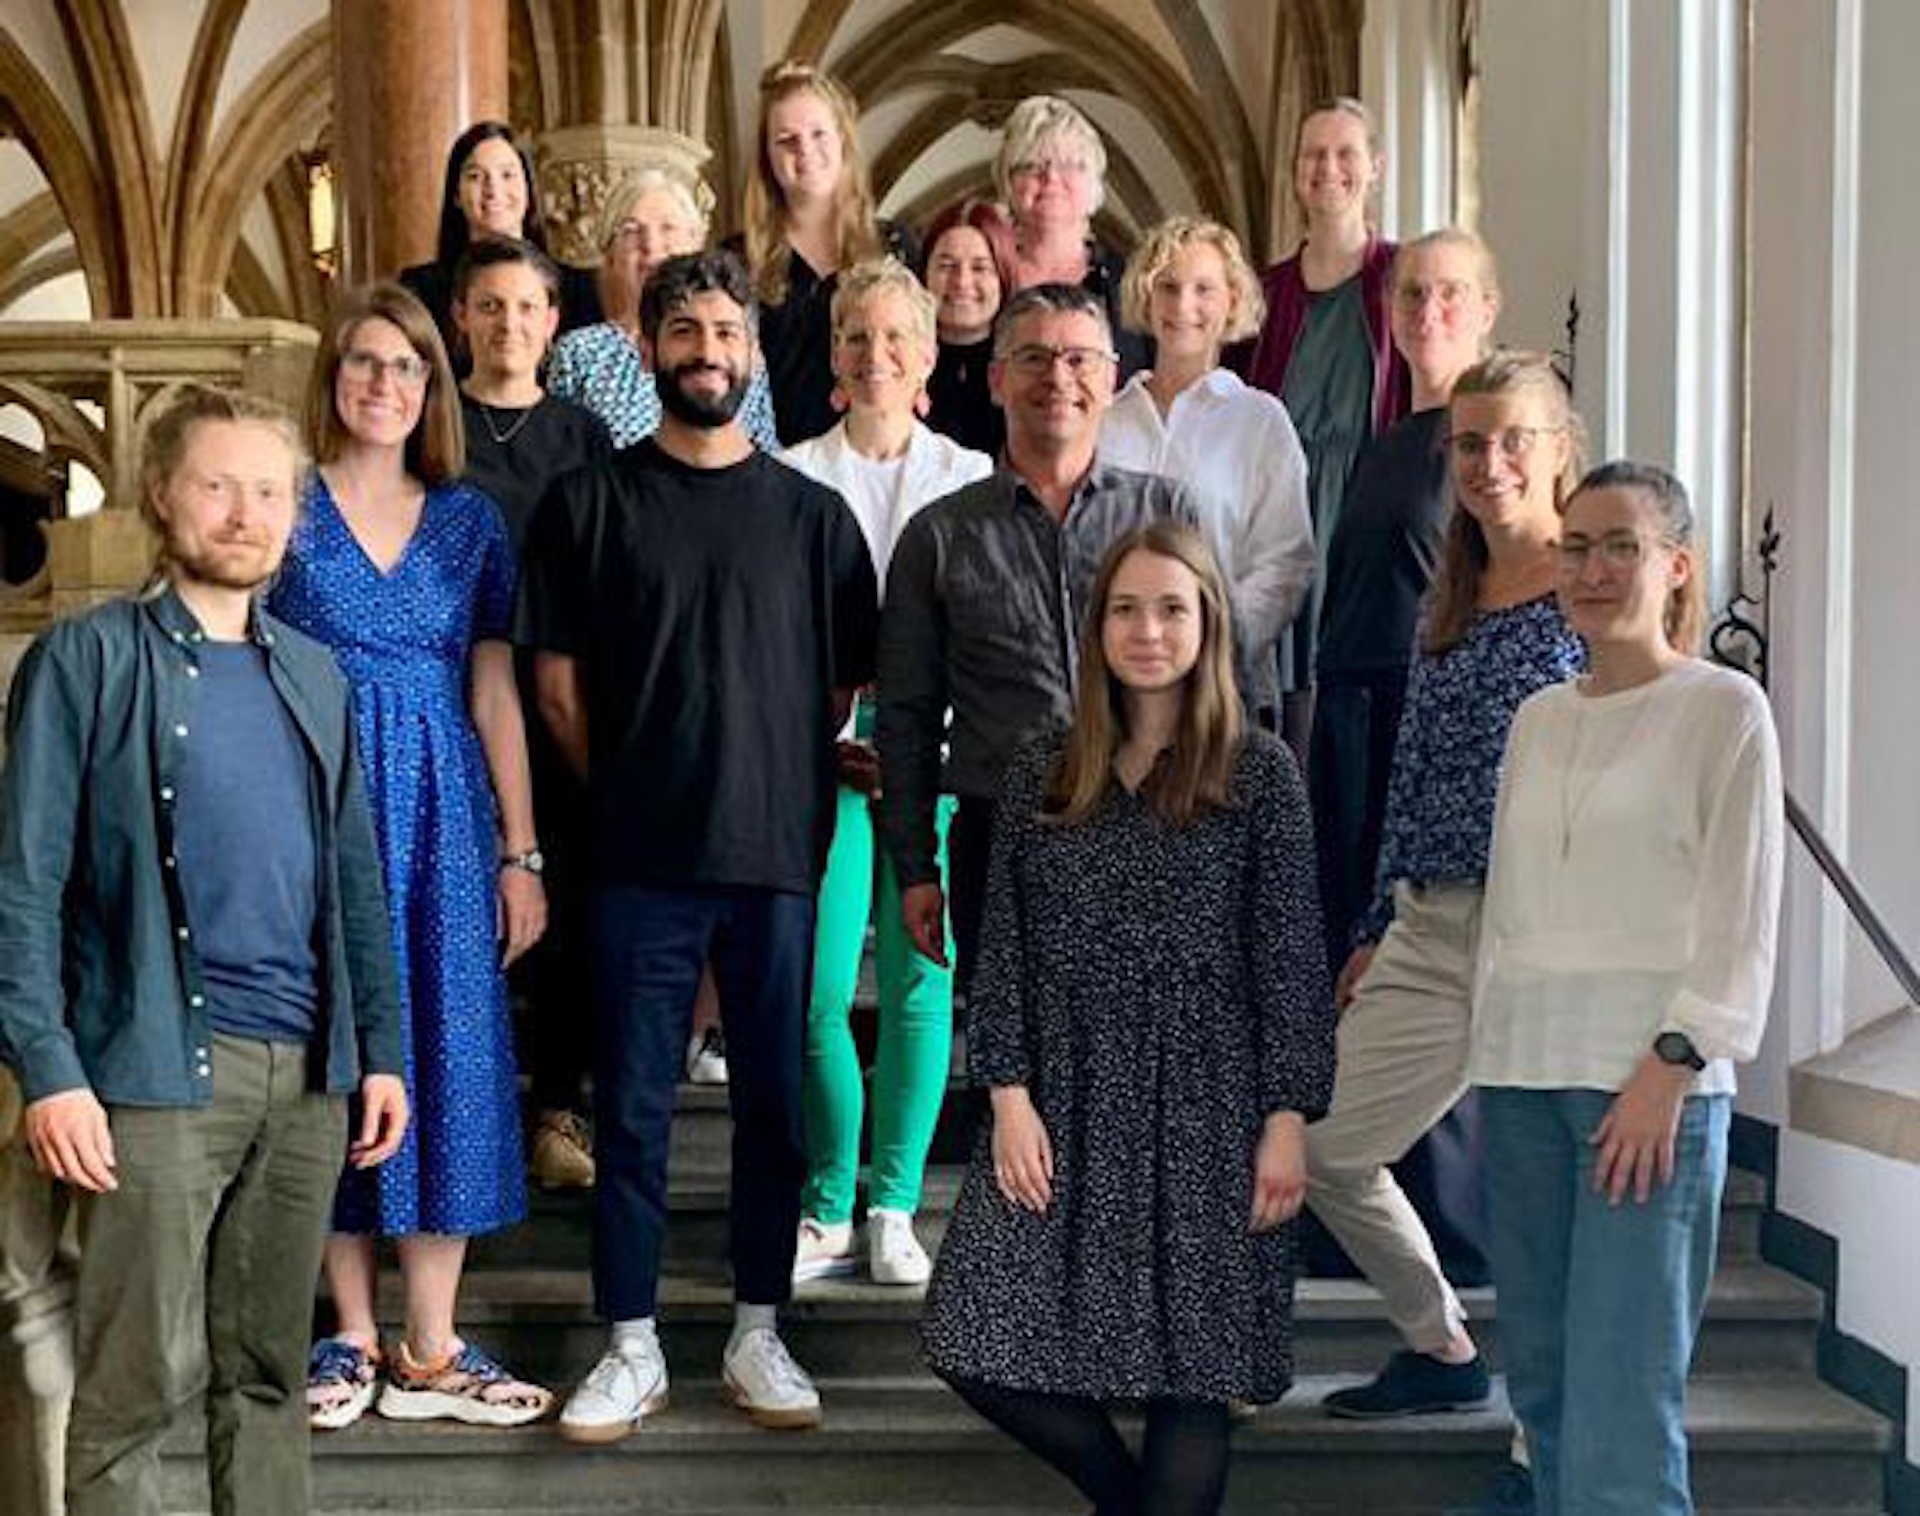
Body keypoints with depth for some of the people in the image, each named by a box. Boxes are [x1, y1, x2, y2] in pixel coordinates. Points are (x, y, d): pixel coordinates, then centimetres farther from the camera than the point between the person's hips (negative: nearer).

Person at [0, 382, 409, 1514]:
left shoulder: (314, 677, 14)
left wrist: (382, 1046, 12)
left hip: (309, 1076, 5)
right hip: (159, 1073, -5)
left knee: (268, 1371, 13)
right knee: (137, 1385, -1)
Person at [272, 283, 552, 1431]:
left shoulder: (471, 520, 9)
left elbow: (495, 694, 9)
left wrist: (521, 853, 4)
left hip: (443, 811, 2)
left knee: (451, 1052, 1)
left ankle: (431, 1353, 8)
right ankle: (353, 1338, 15)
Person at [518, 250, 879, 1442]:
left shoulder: (811, 513, 5)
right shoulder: (591, 503, 3)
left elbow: (846, 682, 9)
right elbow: (560, 681, 5)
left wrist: (780, 789, 5)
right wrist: (636, 790, 6)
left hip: (779, 852, 1)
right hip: (642, 857, -1)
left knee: (774, 1100, 8)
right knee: (634, 1106, 4)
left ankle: (759, 1335, 21)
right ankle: (633, 1349, 15)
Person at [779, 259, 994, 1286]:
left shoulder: (969, 478, 8)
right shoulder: (794, 477, 5)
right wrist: (837, 738, -5)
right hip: (830, 747, -1)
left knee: (923, 980, 2)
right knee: (819, 988, -6)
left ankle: (894, 1209, 14)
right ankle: (828, 1211, 9)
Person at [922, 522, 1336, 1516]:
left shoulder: (1259, 773, 0)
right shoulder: (1041, 774, 7)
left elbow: (1291, 959, -2)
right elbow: (1003, 948, 5)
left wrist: (1288, 1120, -8)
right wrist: (1009, 1096, -4)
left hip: (1206, 1115, -2)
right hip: (1065, 1106, 3)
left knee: (1187, 1375, 0)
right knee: (978, 1348, -4)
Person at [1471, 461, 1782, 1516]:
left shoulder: (1725, 709, 0)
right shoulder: (1537, 719, 16)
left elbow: (1741, 915, -5)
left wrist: (1671, 1064, -13)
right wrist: (1491, 1054, 12)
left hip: (1655, 1076, -5)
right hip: (1524, 1072, 6)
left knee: (1620, 1390, -9)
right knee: (1539, 1373, 7)